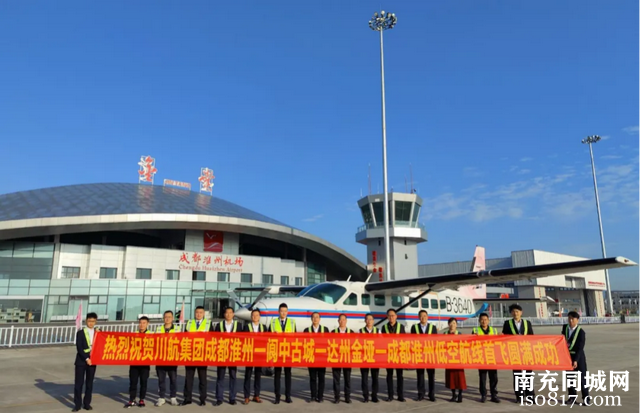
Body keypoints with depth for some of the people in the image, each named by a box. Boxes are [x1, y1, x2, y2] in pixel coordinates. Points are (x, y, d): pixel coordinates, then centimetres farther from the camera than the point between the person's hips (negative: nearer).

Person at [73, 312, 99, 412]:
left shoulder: (98, 332, 9)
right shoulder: (80, 332, -1)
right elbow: (79, 348, -9)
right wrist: (86, 359, -16)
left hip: (92, 360, 3)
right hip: (81, 360, -3)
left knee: (89, 383, 7)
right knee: (78, 383, -1)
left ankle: (87, 403, 15)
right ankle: (77, 404, 6)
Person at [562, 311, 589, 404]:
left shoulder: (581, 332, -16)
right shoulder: (565, 327, -1)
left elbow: (580, 348, -20)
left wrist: (576, 360, -25)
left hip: (578, 356, -5)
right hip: (568, 355, 5)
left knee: (582, 377, 1)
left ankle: (586, 398, 10)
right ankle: (572, 397, 22)